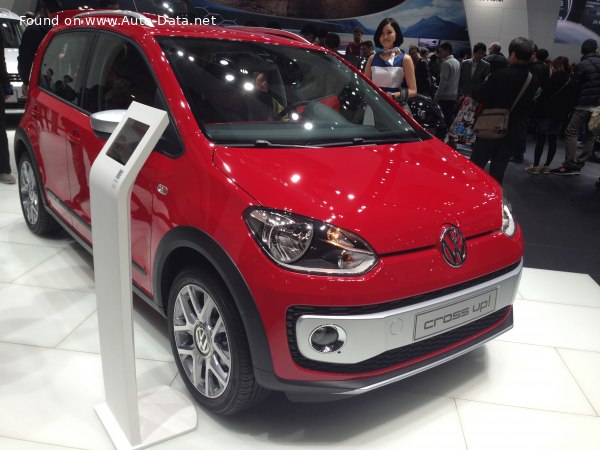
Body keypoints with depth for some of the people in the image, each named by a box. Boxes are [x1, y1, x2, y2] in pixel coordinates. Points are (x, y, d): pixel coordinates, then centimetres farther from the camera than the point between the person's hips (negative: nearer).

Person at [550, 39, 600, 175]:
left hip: (585, 104, -7)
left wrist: (575, 101, 7)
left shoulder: (582, 65, -7)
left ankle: (569, 165, -13)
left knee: (571, 132, -6)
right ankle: (579, 164, 11)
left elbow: (574, 86, -6)